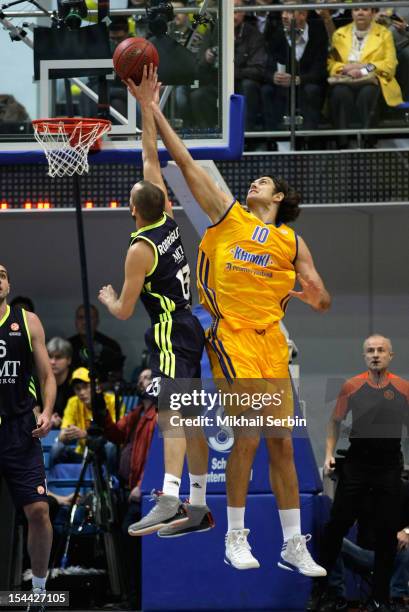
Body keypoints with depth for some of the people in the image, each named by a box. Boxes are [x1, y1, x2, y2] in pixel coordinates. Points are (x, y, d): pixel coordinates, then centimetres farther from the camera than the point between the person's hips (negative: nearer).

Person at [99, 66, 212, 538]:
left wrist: (108, 300, 12)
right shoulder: (168, 222, 5)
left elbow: (124, 311, -11)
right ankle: (198, 507, 14)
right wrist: (146, 106, 11)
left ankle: (169, 502, -31)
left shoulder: (140, 250, -15)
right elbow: (151, 156, 11)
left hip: (169, 335, -9)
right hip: (189, 328, 9)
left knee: (172, 416, -19)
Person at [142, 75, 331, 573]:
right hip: (231, 335, -3)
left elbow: (322, 302, 11)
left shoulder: (292, 243, 12)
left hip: (270, 339, 3)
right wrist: (154, 111, 1)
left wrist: (315, 296, -13)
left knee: (281, 441, 4)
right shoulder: (227, 215, 8)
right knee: (247, 434, -13)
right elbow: (185, 162, 4)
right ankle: (235, 537, -3)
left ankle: (293, 545, 9)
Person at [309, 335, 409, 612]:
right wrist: (330, 453, 0)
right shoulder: (351, 386, 1)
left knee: (387, 532, 3)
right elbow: (336, 421, 10)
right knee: (337, 524, 1)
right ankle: (320, 586, 13)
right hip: (357, 462, 0)